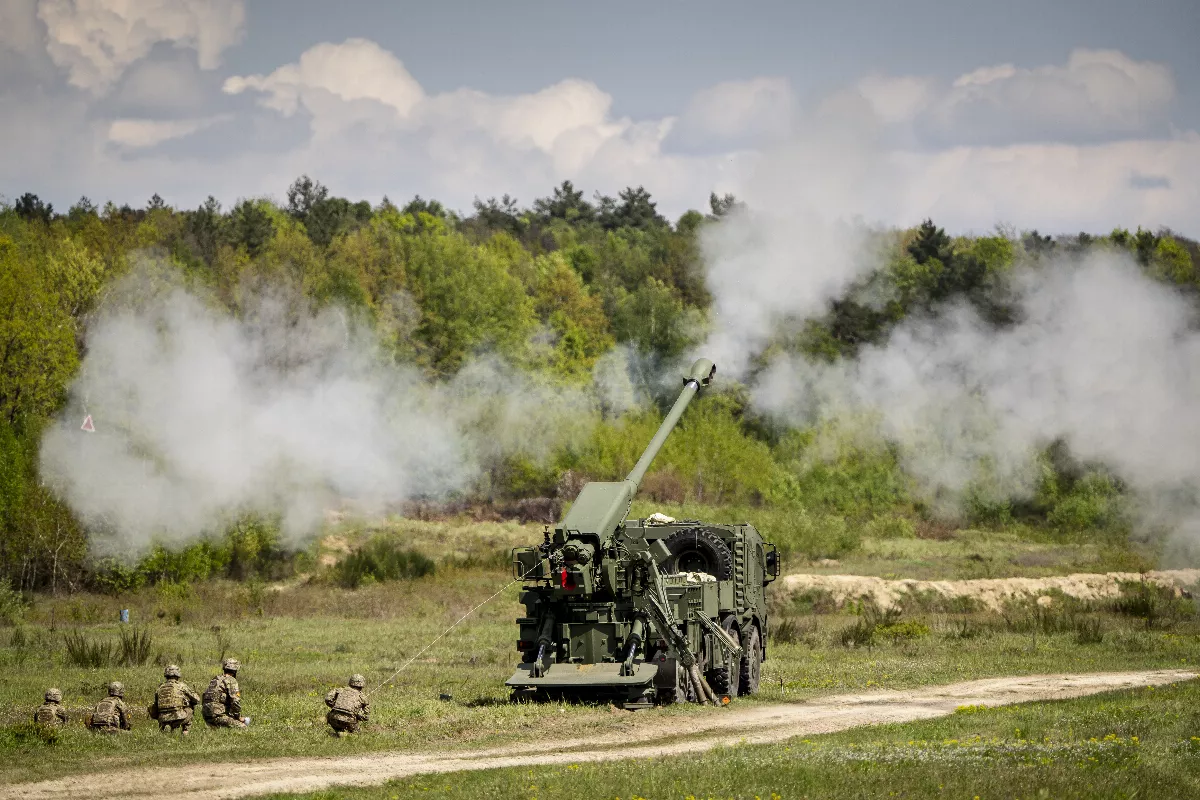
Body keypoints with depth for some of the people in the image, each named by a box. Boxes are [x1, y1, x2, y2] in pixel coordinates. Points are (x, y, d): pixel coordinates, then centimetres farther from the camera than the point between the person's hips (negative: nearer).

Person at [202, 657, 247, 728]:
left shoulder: (214, 680, 20)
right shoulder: (231, 680, -5)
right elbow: (235, 701, -14)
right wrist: (239, 717, 2)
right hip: (218, 716, -8)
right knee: (242, 727, -9)